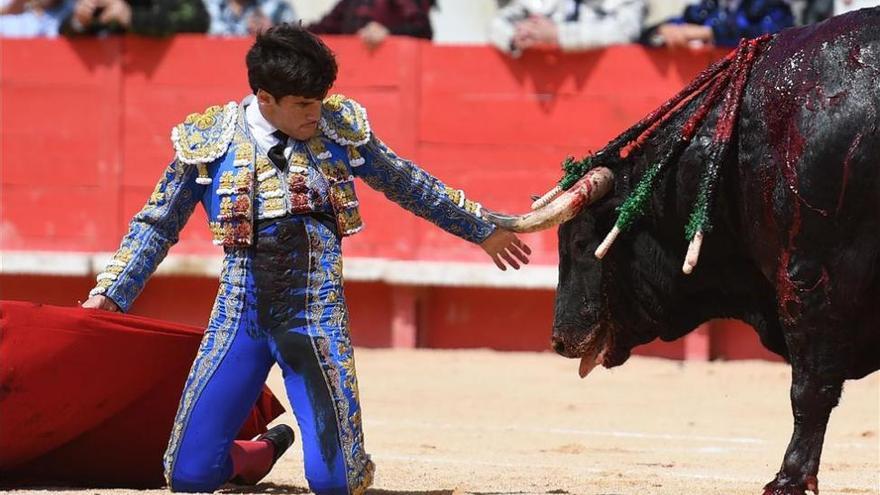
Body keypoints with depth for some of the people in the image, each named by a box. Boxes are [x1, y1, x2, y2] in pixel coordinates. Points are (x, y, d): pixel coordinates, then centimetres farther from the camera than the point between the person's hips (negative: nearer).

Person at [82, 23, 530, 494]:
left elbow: (409, 186, 17)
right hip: (238, 316, 1)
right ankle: (262, 453, 28)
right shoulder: (207, 140, 0)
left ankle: (349, 457, 25)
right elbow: (156, 226, 8)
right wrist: (109, 294, -1)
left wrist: (482, 230, 25)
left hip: (317, 318, -1)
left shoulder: (341, 126, 2)